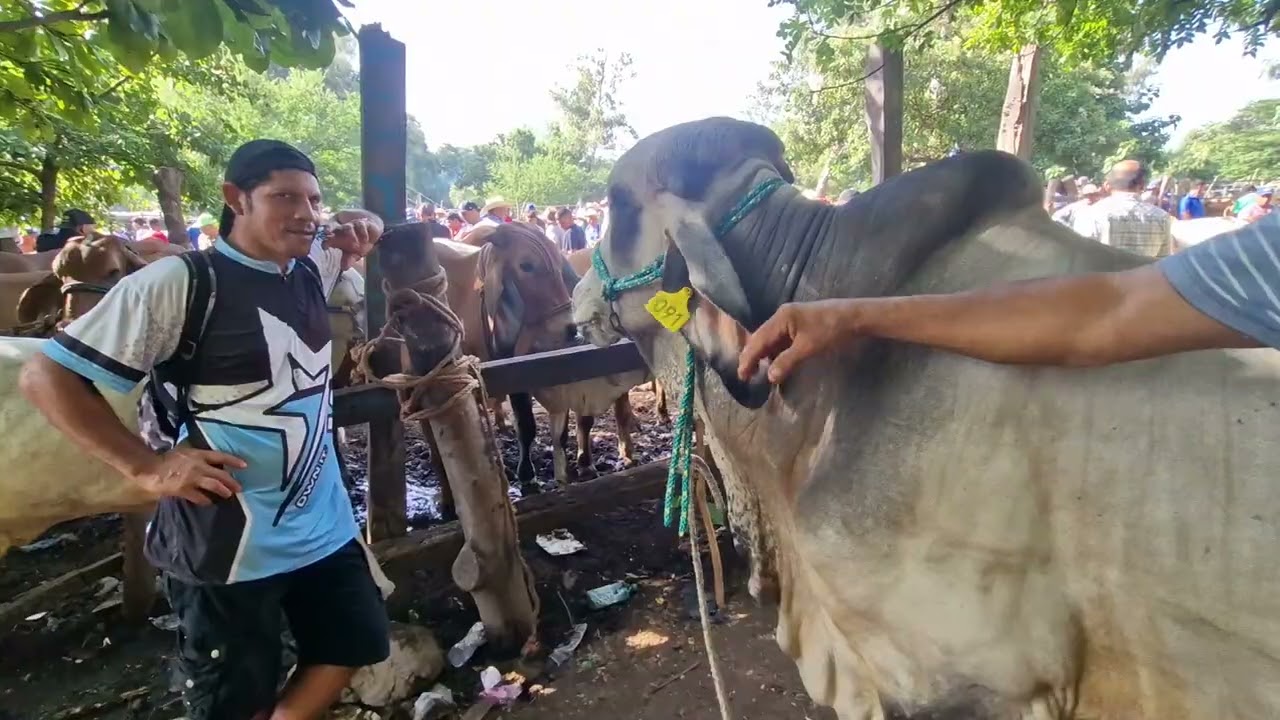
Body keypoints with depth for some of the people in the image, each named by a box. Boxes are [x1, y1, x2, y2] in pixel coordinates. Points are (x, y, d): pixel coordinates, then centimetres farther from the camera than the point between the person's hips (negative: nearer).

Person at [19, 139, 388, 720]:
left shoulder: (313, 266, 2)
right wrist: (146, 468, -16)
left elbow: (361, 239, 26)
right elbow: (45, 377, -11)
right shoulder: (176, 282, -16)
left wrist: (361, 227, 1)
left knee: (354, 647, 19)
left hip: (324, 523, 6)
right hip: (227, 540, -6)